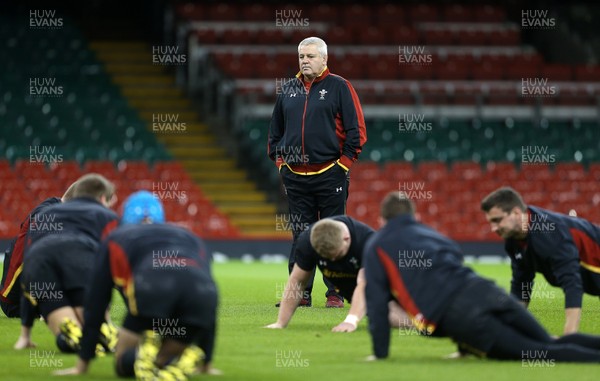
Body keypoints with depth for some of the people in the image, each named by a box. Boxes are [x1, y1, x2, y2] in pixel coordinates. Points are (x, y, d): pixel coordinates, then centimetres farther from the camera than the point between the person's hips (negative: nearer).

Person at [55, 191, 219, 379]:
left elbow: (95, 305, 33)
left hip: (152, 290, -2)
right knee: (165, 361, 24)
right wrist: (206, 363, 47)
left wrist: (82, 364, 38)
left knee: (125, 364, 20)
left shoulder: (117, 239, 33)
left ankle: (145, 357, -15)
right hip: (202, 292, 2)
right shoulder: (190, 238, 39)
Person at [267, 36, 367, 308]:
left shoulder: (339, 87, -1)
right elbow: (275, 130, 22)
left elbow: (357, 130, -3)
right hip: (295, 177, 4)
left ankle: (335, 293, 4)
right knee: (300, 236, 5)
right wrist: (280, 161, 12)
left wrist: (344, 162, -7)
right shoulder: (288, 90, 13)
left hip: (330, 175, -4)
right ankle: (301, 293, 8)